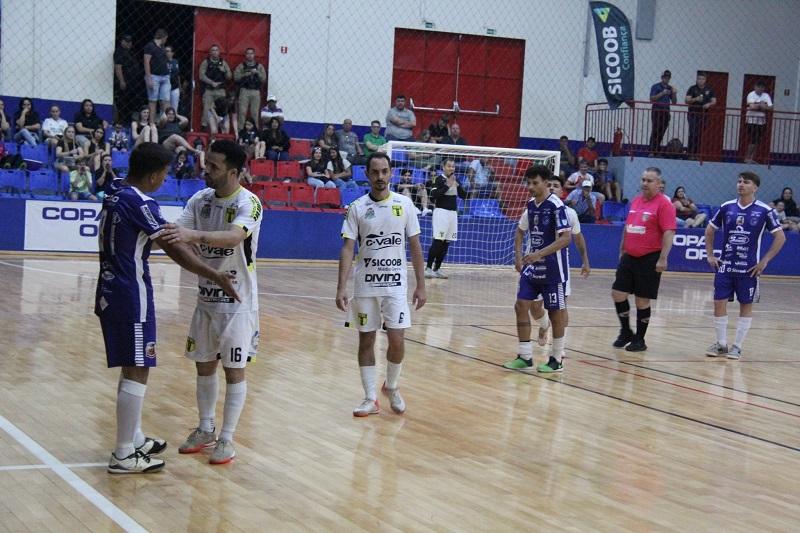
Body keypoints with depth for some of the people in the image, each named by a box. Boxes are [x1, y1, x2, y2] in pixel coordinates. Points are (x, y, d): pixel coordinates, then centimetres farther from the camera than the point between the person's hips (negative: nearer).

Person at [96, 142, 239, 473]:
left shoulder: (114, 198, 12)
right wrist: (214, 276, -18)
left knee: (131, 369, 19)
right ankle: (124, 456, -1)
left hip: (111, 293, 10)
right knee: (137, 371, -4)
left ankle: (134, 440, 29)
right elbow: (173, 248, -19)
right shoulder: (140, 203, -17)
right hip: (131, 297, -10)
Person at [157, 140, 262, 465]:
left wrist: (194, 235, -52)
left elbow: (234, 236, -38)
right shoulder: (200, 199, 2)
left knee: (234, 370, 2)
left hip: (237, 300, -6)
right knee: (204, 365, 13)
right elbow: (180, 234, -4)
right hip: (207, 296, 6)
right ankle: (206, 430, 28)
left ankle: (227, 439, 12)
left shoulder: (248, 203, -18)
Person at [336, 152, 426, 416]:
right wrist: (341, 288, -12)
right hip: (365, 285, 0)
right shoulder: (357, 207, -2)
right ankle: (371, 399, 13)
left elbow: (415, 245, 6)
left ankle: (392, 387, 20)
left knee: (396, 340, -7)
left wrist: (421, 284, 2)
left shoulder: (404, 204, 1)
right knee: (366, 340, 4)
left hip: (395, 285, 0)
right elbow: (347, 248, -4)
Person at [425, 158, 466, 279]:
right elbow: (433, 196, -18)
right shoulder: (439, 179, -6)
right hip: (441, 211, -7)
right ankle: (428, 268, -9)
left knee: (446, 243, 5)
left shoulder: (455, 180, 13)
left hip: (453, 213, 7)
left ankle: (437, 269, 11)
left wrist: (457, 185, -6)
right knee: (438, 241, -13)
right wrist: (447, 186, -20)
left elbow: (464, 195, 10)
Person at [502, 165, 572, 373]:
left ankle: (556, 359, 15)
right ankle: (525, 356, 8)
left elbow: (566, 238, -22)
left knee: (555, 311, 3)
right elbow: (520, 231, 20)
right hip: (532, 266, 7)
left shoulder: (557, 206, -16)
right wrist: (518, 257, 8)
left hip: (553, 269, -7)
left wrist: (540, 254, -28)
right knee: (521, 305, 0)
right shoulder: (531, 205, 6)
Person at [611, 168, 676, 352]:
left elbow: (669, 233, -16)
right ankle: (626, 332, 22)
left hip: (649, 259, -6)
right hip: (629, 257, 7)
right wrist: (622, 250, 20)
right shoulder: (636, 201, 11)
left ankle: (639, 339, 14)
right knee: (618, 293, 4)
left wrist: (662, 259, -22)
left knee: (642, 300, 1)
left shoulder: (664, 204, -10)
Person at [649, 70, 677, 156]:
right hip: (656, 111, -4)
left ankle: (657, 151, 2)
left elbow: (674, 102, 16)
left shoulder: (670, 88, 16)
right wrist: (662, 93, -16)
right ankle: (651, 151, -12)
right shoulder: (655, 86, 2)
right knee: (655, 132, -11)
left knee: (661, 133, 0)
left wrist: (674, 94, -2)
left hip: (666, 112, 4)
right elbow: (652, 99, -9)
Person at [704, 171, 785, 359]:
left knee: (746, 306, 4)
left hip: (749, 268, -3)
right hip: (725, 265, 3)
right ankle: (721, 344, 14)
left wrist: (764, 261, -7)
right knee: (719, 303, 1)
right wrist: (710, 255, 8)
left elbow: (780, 237, -3)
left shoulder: (764, 211, -7)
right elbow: (710, 230, 16)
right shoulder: (726, 207, 3)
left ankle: (737, 347, 14)